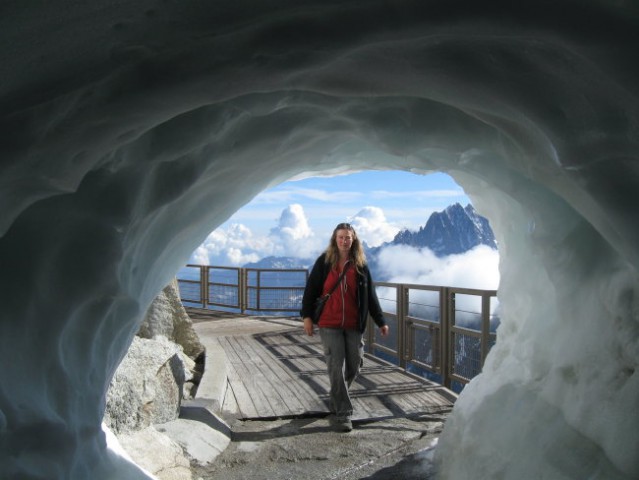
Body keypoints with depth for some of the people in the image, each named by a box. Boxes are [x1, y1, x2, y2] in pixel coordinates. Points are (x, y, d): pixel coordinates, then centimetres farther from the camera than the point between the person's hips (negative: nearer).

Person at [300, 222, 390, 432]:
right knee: (336, 368, -4)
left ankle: (337, 398, 36)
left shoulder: (360, 265, 4)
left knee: (354, 366, 9)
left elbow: (370, 295, 8)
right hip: (329, 325, -2)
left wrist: (380, 321, 9)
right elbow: (311, 289, 0)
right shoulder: (324, 262, -1)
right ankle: (342, 413, 5)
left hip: (354, 325, 3)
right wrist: (307, 315, -7)